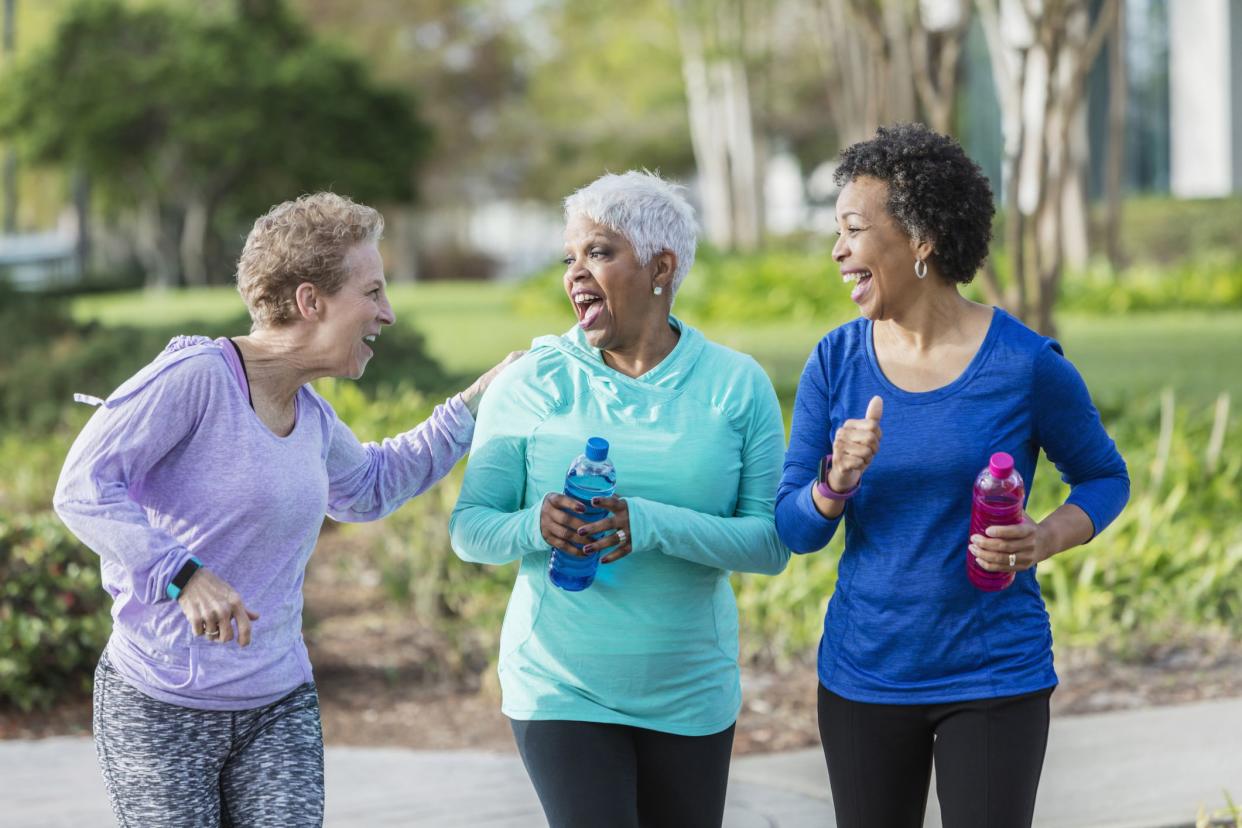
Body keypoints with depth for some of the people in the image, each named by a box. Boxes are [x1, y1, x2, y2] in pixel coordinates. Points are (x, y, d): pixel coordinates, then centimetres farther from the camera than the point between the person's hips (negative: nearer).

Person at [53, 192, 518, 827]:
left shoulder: (311, 417, 9)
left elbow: (370, 485, 30)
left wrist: (472, 406, 24)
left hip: (279, 709, 6)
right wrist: (182, 576, -31)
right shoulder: (197, 375, -16)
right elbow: (84, 487, -20)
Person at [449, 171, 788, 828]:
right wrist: (532, 526, -24)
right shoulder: (532, 383, -2)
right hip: (561, 690, -1)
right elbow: (468, 528, -2)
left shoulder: (736, 385, -2)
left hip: (690, 694, 2)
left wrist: (655, 525, -23)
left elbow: (772, 544, -7)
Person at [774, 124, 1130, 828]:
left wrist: (1046, 539, -17)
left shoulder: (1026, 364, -10)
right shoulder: (836, 362, -1)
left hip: (996, 681, -3)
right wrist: (838, 479, -23)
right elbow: (795, 530, -1)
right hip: (863, 681, 3)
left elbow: (1106, 478, 3)